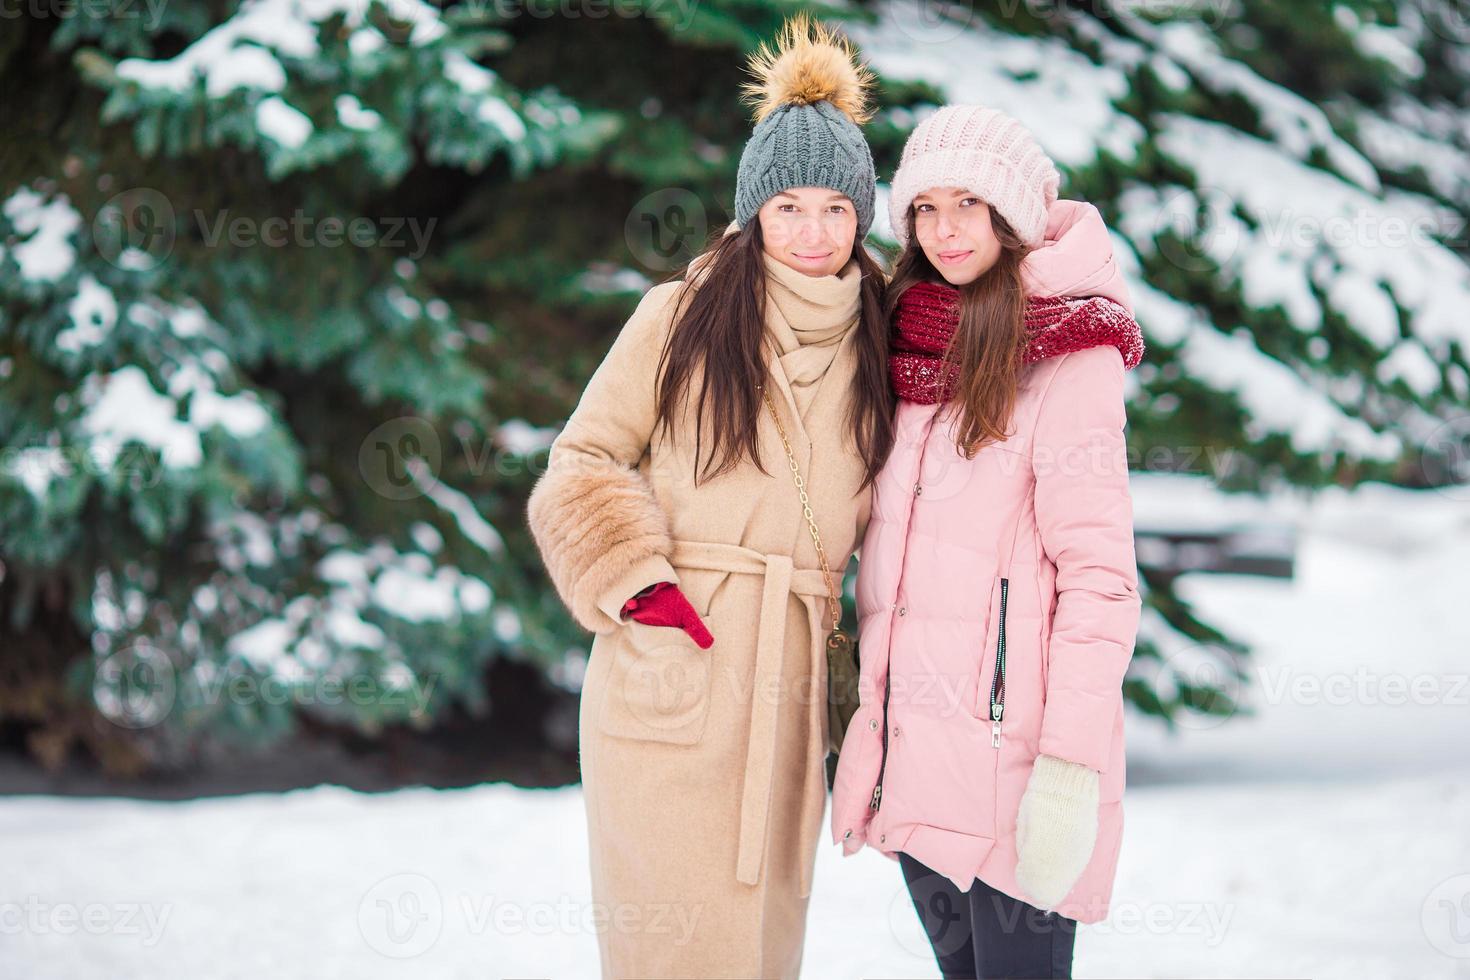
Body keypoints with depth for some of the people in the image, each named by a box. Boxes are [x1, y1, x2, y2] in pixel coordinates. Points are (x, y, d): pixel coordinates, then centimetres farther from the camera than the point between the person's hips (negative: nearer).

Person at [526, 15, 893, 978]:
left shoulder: (877, 345, 11)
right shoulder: (680, 318, 2)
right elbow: (584, 464, 5)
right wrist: (634, 580, -11)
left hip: (791, 687, 3)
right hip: (667, 673, -3)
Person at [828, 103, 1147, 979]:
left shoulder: (1067, 358, -9)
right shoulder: (912, 345, 13)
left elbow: (1100, 577, -14)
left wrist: (1071, 769, -20)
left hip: (1009, 752, -7)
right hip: (910, 741, 7)